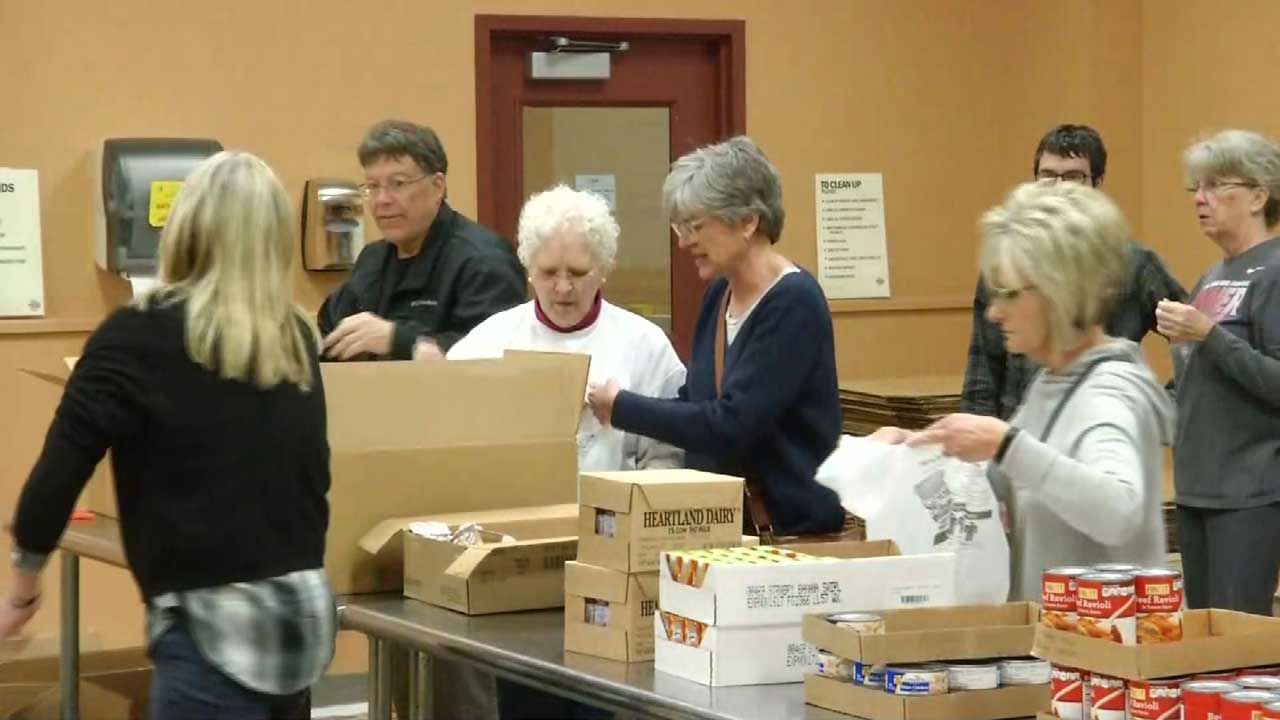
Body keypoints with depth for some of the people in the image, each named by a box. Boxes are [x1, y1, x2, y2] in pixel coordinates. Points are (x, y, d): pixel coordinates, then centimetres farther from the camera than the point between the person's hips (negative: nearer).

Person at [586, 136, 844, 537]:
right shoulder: (718, 295, 8)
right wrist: (611, 406, 0)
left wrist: (623, 407, -14)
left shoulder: (793, 303, -17)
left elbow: (731, 425, -22)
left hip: (795, 528, -7)